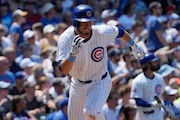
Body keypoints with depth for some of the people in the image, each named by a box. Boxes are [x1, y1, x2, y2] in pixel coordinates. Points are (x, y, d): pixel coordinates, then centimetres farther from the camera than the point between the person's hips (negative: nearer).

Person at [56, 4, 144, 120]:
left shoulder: (102, 32, -22)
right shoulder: (66, 38, -24)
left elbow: (120, 32, 1)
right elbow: (64, 70, -33)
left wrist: (134, 47, 18)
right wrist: (73, 53, -51)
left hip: (100, 83, -2)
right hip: (78, 84, 2)